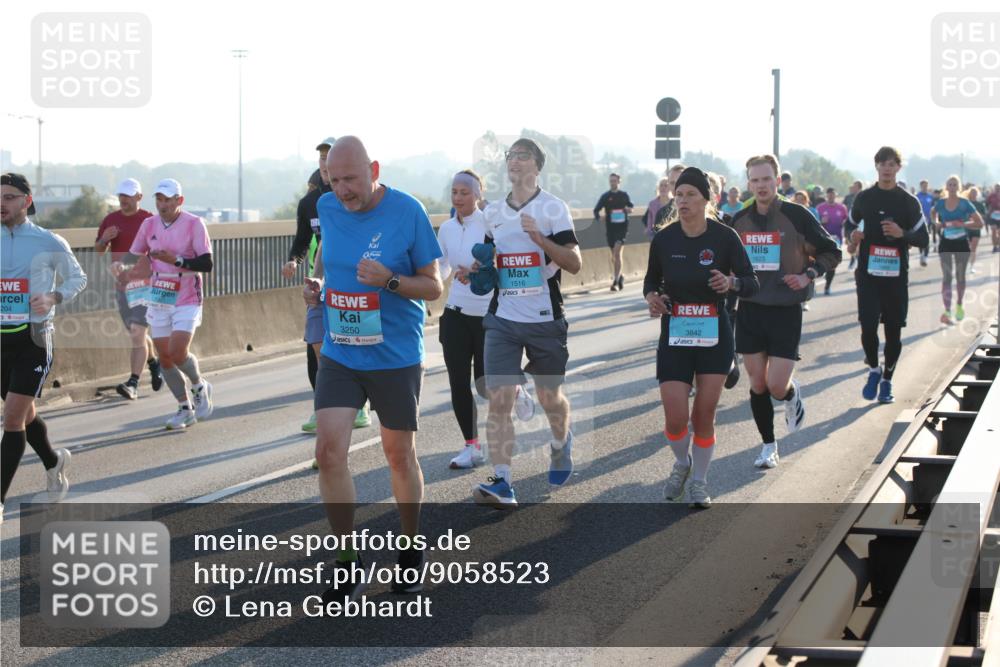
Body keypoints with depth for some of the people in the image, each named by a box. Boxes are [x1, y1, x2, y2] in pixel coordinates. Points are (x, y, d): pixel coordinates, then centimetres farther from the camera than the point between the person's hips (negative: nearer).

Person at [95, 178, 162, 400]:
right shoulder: (110, 220, 7)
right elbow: (98, 251, 10)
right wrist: (104, 239, -10)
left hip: (144, 284, -5)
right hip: (121, 284, 5)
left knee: (138, 333, -15)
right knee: (136, 334, 17)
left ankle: (133, 383, -19)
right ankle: (154, 363, 42)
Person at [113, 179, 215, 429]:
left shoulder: (194, 224, -9)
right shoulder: (150, 224, 4)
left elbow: (206, 264, -13)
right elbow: (135, 254, 15)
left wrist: (176, 260, -24)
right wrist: (122, 263, -7)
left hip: (187, 300, -5)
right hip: (159, 300, 5)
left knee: (178, 352, -17)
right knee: (165, 357, 4)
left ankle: (200, 387, 13)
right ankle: (186, 409, 18)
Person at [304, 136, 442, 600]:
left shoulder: (407, 212, -12)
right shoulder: (327, 208, 1)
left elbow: (433, 286, -7)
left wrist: (389, 280, -25)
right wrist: (318, 287, 0)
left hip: (396, 357, -3)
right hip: (339, 356, 3)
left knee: (400, 456, 10)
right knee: (330, 452, -9)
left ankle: (411, 551, 32)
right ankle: (348, 566, 3)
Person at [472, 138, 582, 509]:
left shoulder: (552, 208, -4)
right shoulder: (492, 212, 10)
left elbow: (575, 264, -10)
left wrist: (540, 238, -22)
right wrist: (480, 268, 2)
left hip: (545, 319, -3)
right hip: (503, 320, 3)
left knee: (550, 397, 10)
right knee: (499, 399, -9)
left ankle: (561, 444, 44)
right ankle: (501, 485, -12)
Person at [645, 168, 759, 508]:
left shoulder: (724, 237, -9)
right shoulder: (663, 239, -4)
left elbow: (752, 284, -4)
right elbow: (651, 279, 11)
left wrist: (731, 282, -26)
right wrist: (652, 296, -11)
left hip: (715, 336, -1)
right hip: (674, 336, 1)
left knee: (704, 414, 3)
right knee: (675, 418, -7)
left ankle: (699, 481, 25)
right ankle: (682, 463, 26)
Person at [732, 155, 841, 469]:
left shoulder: (797, 216, -7)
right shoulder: (740, 220, 4)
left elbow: (831, 253, 0)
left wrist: (808, 276, -14)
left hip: (786, 311, -3)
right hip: (749, 310, 3)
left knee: (777, 386, -8)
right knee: (757, 384, 6)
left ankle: (793, 396, 28)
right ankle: (768, 445, 21)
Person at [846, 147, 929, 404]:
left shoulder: (909, 202, 1)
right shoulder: (864, 198, 6)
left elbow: (923, 239, 0)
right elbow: (852, 225, 22)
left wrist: (902, 233, -18)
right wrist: (852, 241, 1)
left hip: (896, 276, 0)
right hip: (868, 274, 0)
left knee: (893, 330, 4)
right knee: (868, 326, -12)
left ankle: (887, 380, 21)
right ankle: (874, 369, 13)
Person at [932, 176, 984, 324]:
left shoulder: (965, 203, -8)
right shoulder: (941, 203, -1)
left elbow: (980, 222, -9)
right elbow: (933, 212, 22)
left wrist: (963, 224, -22)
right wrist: (936, 222, 1)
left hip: (962, 243, -1)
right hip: (946, 243, 1)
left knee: (960, 276, 13)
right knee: (946, 276, -5)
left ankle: (960, 305, 35)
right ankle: (947, 311, -10)